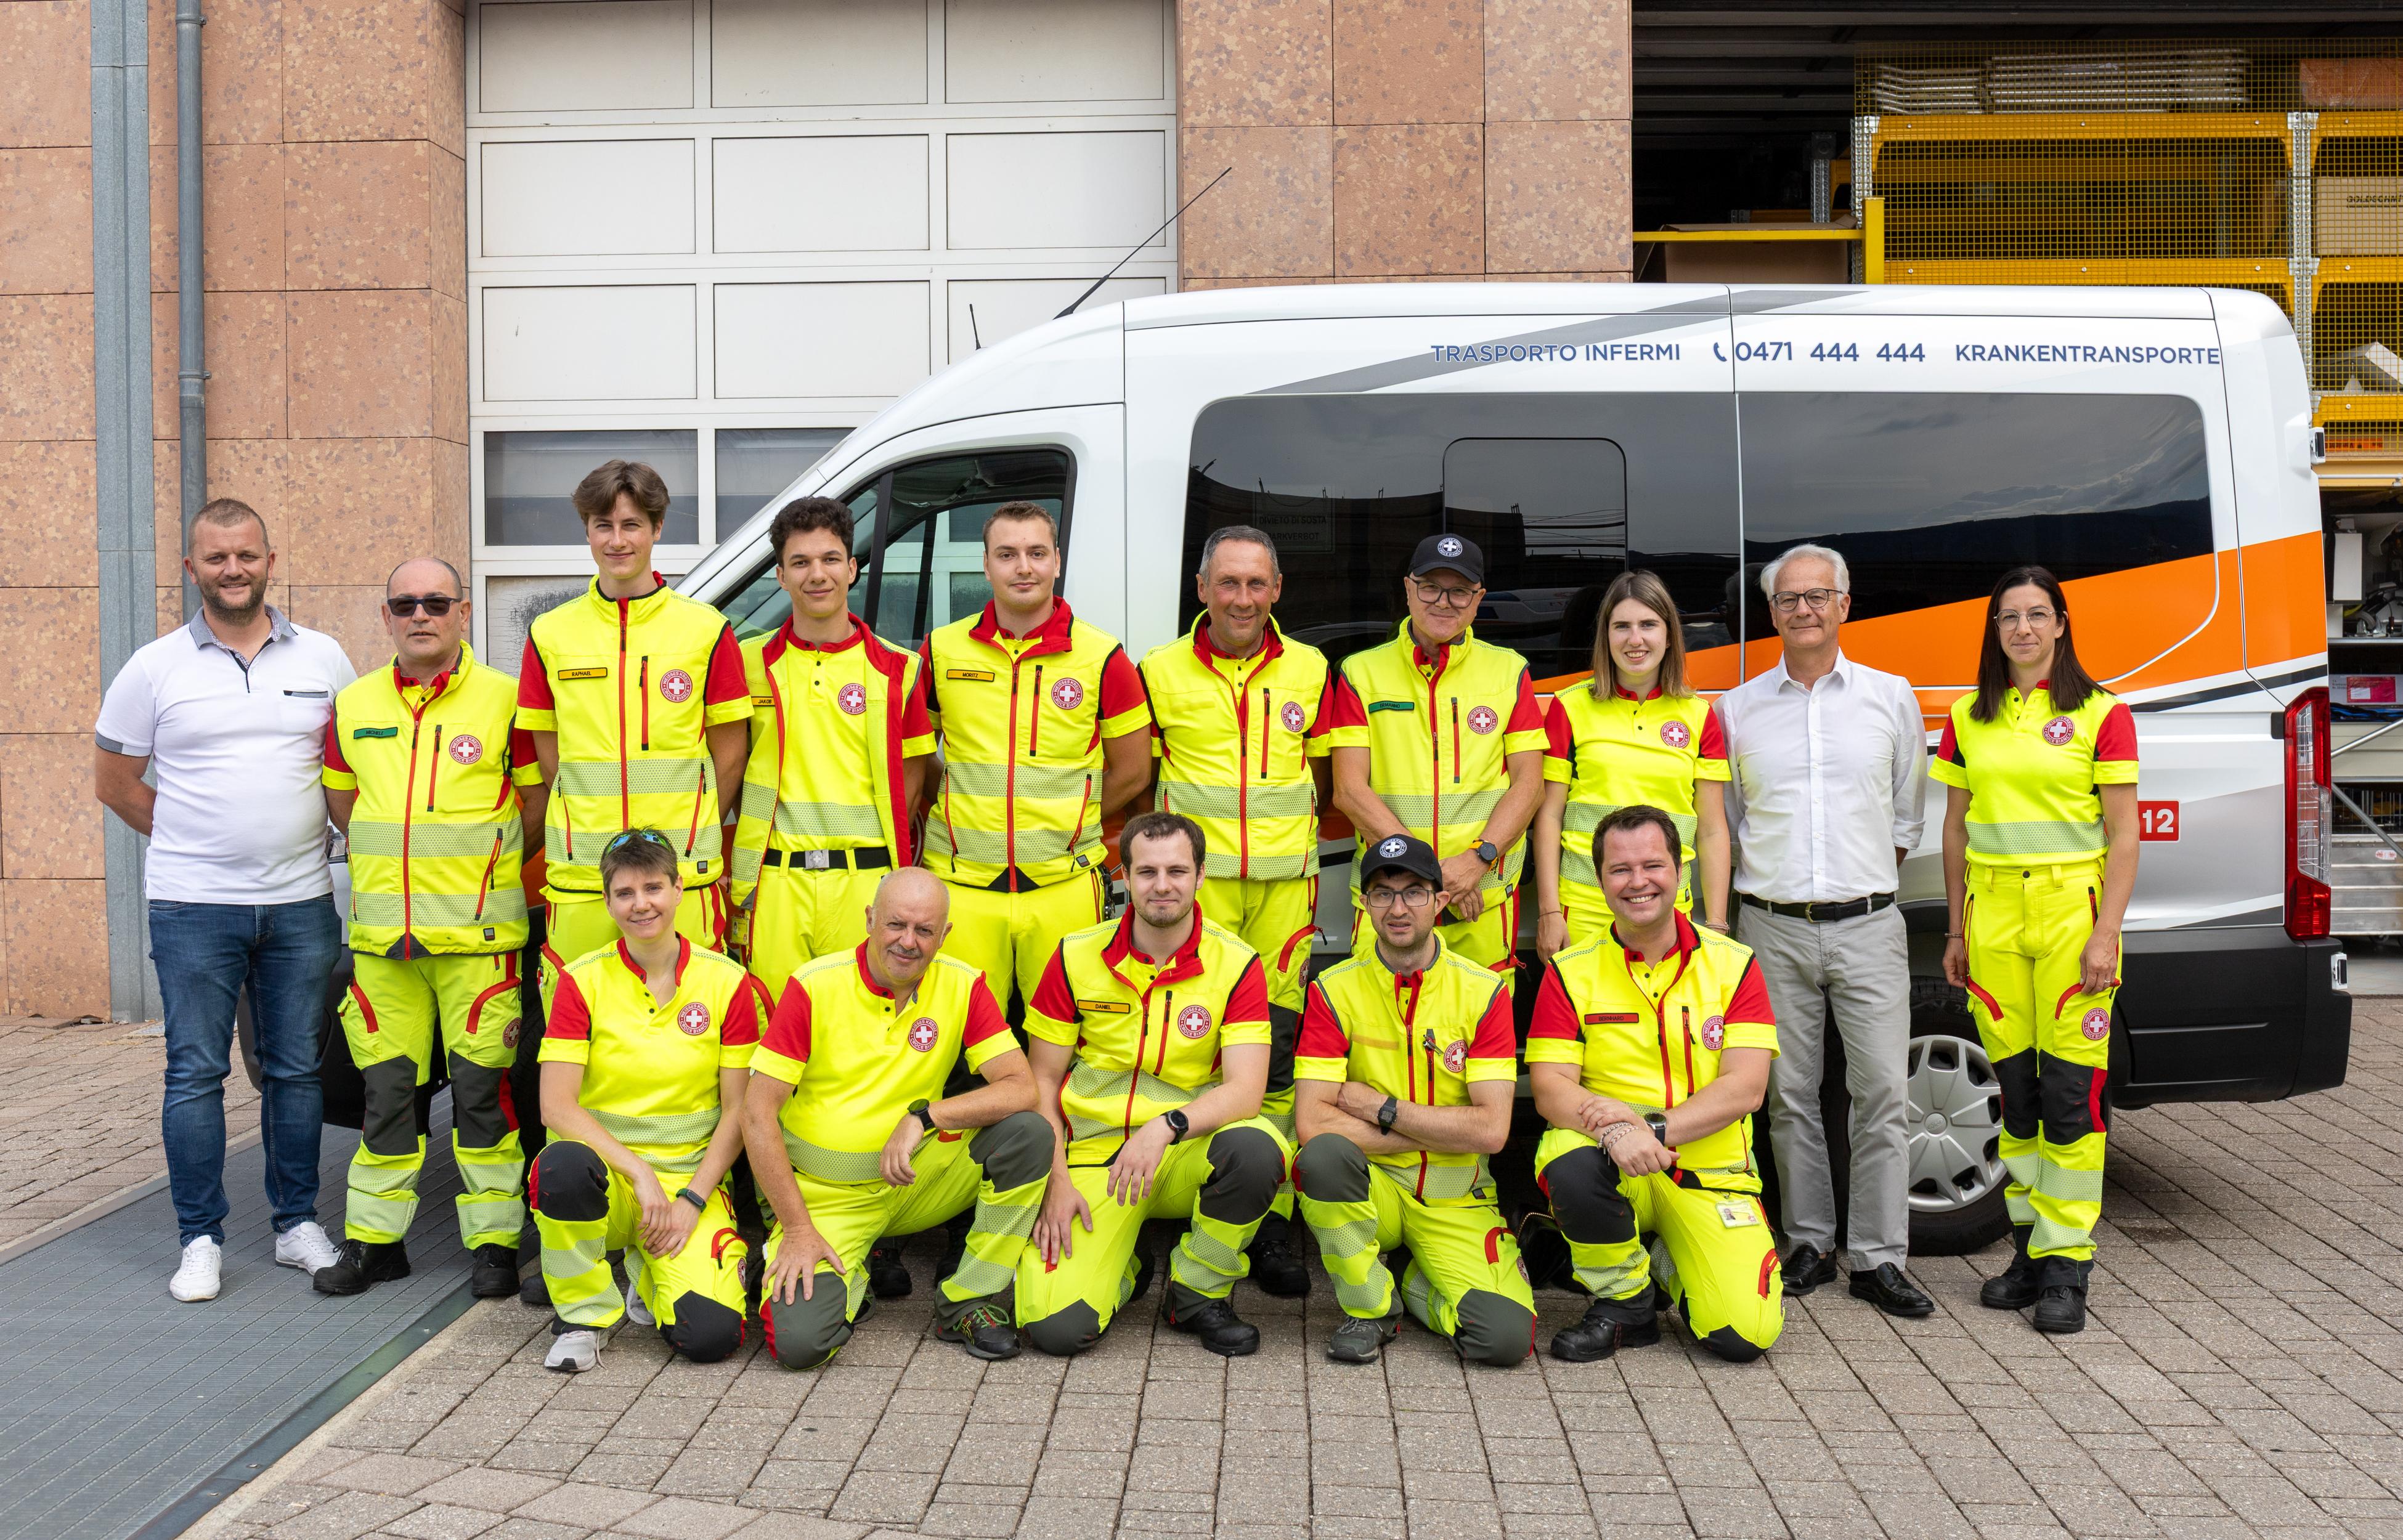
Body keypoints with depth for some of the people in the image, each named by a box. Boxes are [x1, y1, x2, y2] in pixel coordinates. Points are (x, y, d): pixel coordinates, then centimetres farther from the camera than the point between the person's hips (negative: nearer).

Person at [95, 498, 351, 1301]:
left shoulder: (322, 658, 6)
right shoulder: (155, 668, 1)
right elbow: (113, 782, 8)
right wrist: (195, 841, 4)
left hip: (301, 903, 2)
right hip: (194, 908, -1)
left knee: (296, 1069, 9)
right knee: (196, 1072, 1)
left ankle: (298, 1224, 19)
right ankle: (200, 1239, 11)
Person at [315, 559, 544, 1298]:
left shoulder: (504, 699, -2)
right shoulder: (354, 705, 9)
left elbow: (537, 800, 4)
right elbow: (339, 795, 21)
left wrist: (488, 869, 4)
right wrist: (395, 863, 13)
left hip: (479, 931, -3)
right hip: (381, 931, 4)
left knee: (482, 1089, -1)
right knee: (386, 1090, 10)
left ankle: (494, 1242, 9)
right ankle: (375, 1238, 20)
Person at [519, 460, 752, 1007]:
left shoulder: (707, 630, 4)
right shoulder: (551, 634, 9)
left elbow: (729, 754, 7)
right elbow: (548, 756, 11)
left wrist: (692, 838, 3)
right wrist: (594, 832, 4)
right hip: (579, 879, 1)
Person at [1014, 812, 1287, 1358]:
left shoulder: (1236, 964, -5)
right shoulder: (1076, 958, 0)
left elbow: (1245, 1090, -14)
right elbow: (1042, 1081, 5)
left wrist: (1168, 1126, -31)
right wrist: (1056, 1182, -7)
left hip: (1189, 1150, 0)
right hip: (1095, 1153, 0)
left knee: (1252, 1147, -37)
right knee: (1055, 1327, -23)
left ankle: (1198, 1292, -7)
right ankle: (1123, 1270, 16)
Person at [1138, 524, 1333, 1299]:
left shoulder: (1311, 670, 10)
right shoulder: (1159, 672, 5)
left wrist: (1300, 842, 8)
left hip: (1284, 882, 2)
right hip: (1192, 880, -1)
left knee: (1276, 1052, 1)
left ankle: (1270, 1223, 7)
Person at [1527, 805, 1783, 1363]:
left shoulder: (1734, 964, 3)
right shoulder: (1571, 972, 2)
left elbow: (1745, 1087, -7)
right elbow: (1549, 1087, -7)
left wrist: (1656, 1127, -22)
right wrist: (1614, 1130, -28)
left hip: (1710, 1173, 0)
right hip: (1615, 1168, 0)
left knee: (1746, 1334, -19)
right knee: (1569, 1167, -37)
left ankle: (1670, 1266, 18)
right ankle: (1625, 1298, -5)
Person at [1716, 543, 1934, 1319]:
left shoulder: (1890, 696, 8)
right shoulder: (1737, 708, 8)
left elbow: (1908, 813, 15)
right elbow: (1723, 820, 15)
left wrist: (1869, 875, 9)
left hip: (1867, 925, -1)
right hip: (1773, 927, 1)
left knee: (1883, 1092, -5)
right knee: (1790, 1095, 5)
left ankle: (1880, 1259, 3)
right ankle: (1810, 1245, 17)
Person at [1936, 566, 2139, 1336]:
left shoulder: (2100, 714, 1)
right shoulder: (1968, 718, 11)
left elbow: (2123, 837, -2)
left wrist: (2105, 933, -10)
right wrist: (1957, 930, 12)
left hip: (2070, 906, -3)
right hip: (1993, 911, 4)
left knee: (2071, 1091, -5)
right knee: (2015, 1086, 7)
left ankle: (2065, 1266, 1)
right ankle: (2031, 1248, 18)